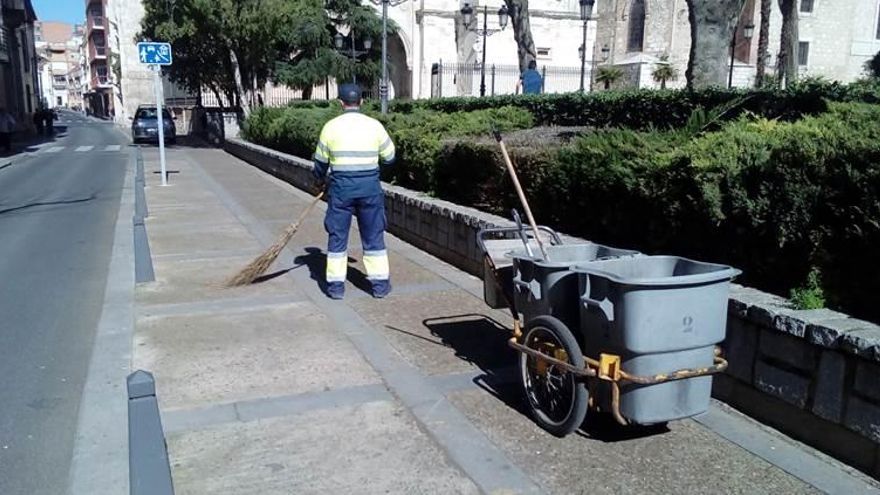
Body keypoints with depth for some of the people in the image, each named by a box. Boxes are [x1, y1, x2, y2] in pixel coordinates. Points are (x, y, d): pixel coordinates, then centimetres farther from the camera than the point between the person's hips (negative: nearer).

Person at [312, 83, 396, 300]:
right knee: (374, 236, 10)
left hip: (341, 186, 0)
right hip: (370, 186, 1)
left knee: (337, 236, 9)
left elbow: (321, 161, 8)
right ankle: (380, 284, 14)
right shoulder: (374, 125, -1)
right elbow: (389, 157, 8)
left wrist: (320, 181, 27)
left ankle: (336, 285, 13)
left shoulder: (331, 126, -1)